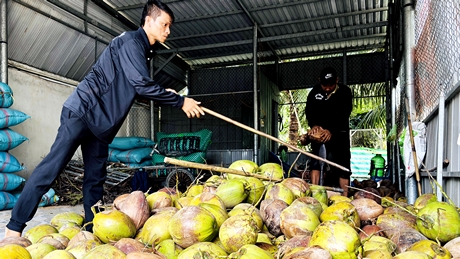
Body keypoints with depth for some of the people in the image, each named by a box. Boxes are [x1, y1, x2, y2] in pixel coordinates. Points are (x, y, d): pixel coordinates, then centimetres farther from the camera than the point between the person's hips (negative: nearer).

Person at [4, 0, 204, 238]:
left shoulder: (143, 50, 16)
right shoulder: (131, 41, -11)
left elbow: (138, 89, 20)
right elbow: (143, 84, -21)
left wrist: (164, 95, 8)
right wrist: (180, 102, -14)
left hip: (101, 121, 9)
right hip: (82, 110, -9)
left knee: (96, 177, 7)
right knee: (53, 165, -7)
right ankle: (14, 227, 2)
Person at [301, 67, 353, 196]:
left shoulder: (345, 92, -3)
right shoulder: (314, 92, 6)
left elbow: (343, 115, -12)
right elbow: (309, 110, 0)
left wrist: (331, 130, -26)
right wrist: (313, 125, -20)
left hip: (338, 133, -2)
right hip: (319, 131, 2)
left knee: (343, 166, -3)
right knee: (315, 161, -8)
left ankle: (345, 195, 0)